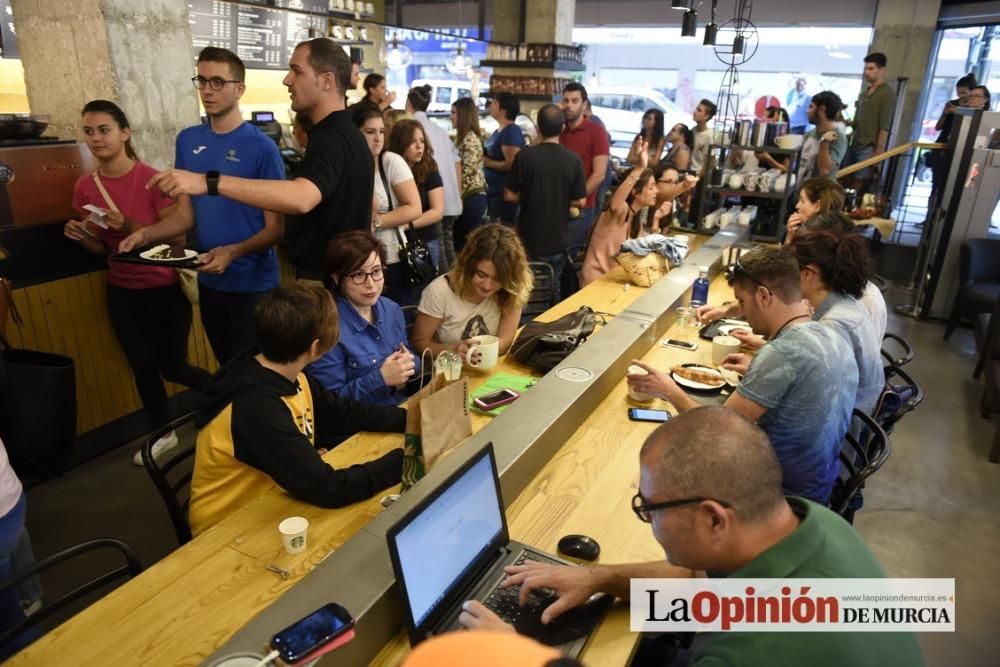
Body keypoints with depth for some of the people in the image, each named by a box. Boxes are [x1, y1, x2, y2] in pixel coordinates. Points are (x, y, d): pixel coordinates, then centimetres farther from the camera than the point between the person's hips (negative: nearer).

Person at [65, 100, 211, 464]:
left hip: (166, 289, -5)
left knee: (172, 367, 3)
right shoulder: (84, 187, 0)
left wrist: (130, 226, -26)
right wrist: (81, 236, -12)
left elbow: (177, 235, -14)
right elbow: (100, 247, 9)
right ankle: (163, 433, 33)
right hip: (123, 293, 5)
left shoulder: (152, 179, -15)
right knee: (142, 368, 14)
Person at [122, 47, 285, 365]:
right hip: (209, 280, 5)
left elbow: (276, 227, -12)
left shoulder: (262, 147, -12)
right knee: (225, 365, 19)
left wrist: (233, 252, -27)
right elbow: (188, 214, 10)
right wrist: (146, 234, -6)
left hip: (252, 282, -5)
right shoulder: (188, 140, 5)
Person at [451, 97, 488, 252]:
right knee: (459, 240, 13)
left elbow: (468, 172, -18)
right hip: (468, 197, 10)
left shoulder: (470, 139, -14)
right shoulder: (463, 137, 16)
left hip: (471, 197, -10)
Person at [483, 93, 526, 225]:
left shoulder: (512, 132, -14)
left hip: (504, 193, -10)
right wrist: (482, 157, 6)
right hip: (493, 191, 10)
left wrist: (487, 163, -15)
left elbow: (511, 164, -22)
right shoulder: (497, 132, 15)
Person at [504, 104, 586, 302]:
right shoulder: (573, 159, -9)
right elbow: (580, 201, -6)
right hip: (558, 238, 2)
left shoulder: (525, 156, -14)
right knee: (553, 287, 19)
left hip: (529, 238, -1)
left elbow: (510, 195, -9)